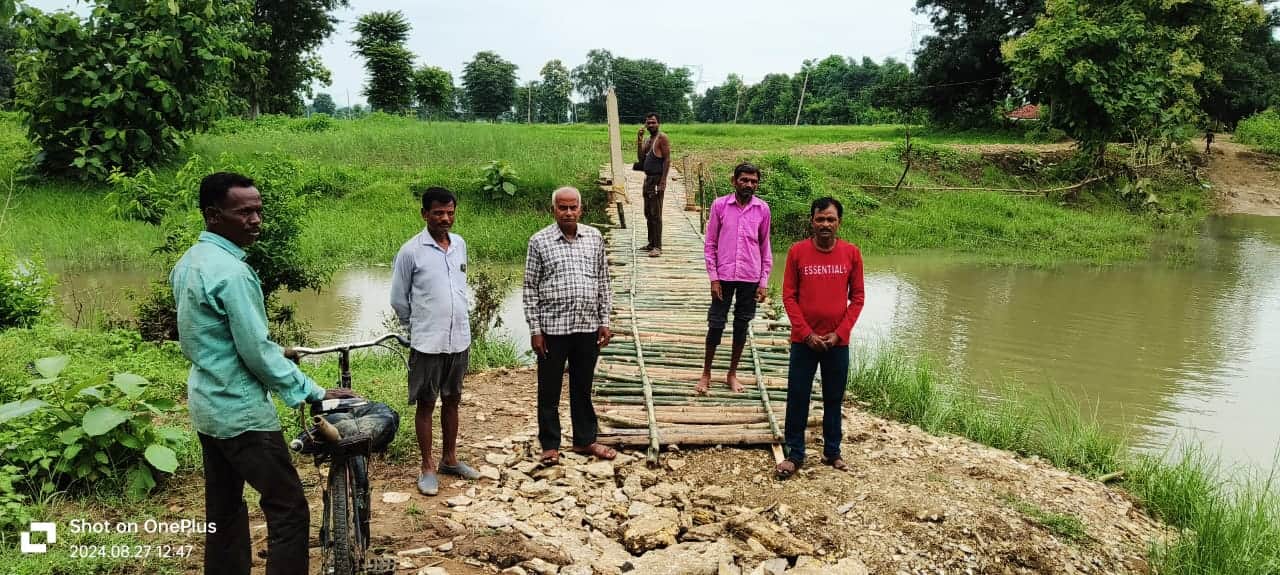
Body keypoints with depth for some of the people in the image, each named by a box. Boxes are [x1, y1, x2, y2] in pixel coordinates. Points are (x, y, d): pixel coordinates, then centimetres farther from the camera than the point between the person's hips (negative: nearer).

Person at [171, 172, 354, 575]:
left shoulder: (187, 262, 8)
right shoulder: (231, 272, -22)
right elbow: (257, 353, -22)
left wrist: (278, 352, 20)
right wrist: (314, 393, -16)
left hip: (206, 404, 10)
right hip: (241, 411, -10)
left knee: (224, 509, 17)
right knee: (289, 511, -4)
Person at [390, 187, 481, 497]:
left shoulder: (460, 244, 4)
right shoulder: (411, 251, -12)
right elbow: (398, 299, -3)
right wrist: (418, 328, 7)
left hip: (459, 339, 5)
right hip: (427, 343, -5)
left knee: (452, 399, 16)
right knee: (426, 403, 6)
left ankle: (450, 458, 29)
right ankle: (428, 467, 17)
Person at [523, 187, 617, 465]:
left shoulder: (594, 237, 5)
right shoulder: (539, 241, -4)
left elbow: (603, 282, 10)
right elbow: (530, 288, -2)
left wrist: (605, 321, 7)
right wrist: (535, 329, -6)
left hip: (588, 327, 3)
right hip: (553, 328, -3)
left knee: (583, 387, 15)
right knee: (550, 390, 8)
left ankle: (585, 440, 29)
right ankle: (550, 445, 21)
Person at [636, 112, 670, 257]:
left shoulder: (662, 138, -8)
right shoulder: (648, 140, 17)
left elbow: (667, 160, -15)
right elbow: (641, 159, 9)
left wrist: (663, 182, -22)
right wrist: (639, 140, 1)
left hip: (657, 179, -9)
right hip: (648, 178, 9)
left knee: (656, 214, -10)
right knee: (648, 213, 13)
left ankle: (657, 247, -9)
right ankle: (651, 243, 22)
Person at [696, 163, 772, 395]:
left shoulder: (762, 209, 2)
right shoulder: (720, 205, -3)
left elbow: (765, 247, 7)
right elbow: (710, 244, 1)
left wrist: (764, 281, 3)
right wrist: (713, 278, -5)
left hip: (750, 278, 2)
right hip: (724, 276, -1)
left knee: (742, 326, 10)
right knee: (716, 325, 3)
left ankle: (732, 373, 24)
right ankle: (706, 373, 19)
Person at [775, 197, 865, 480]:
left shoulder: (852, 253, -2)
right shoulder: (797, 251, -5)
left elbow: (857, 297, 2)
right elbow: (788, 295, -3)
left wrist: (839, 333, -7)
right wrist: (807, 333, -10)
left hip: (838, 341, 1)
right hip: (803, 340, -1)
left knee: (834, 399, 12)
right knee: (797, 398, 4)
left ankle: (832, 452, 26)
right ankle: (794, 454, 15)